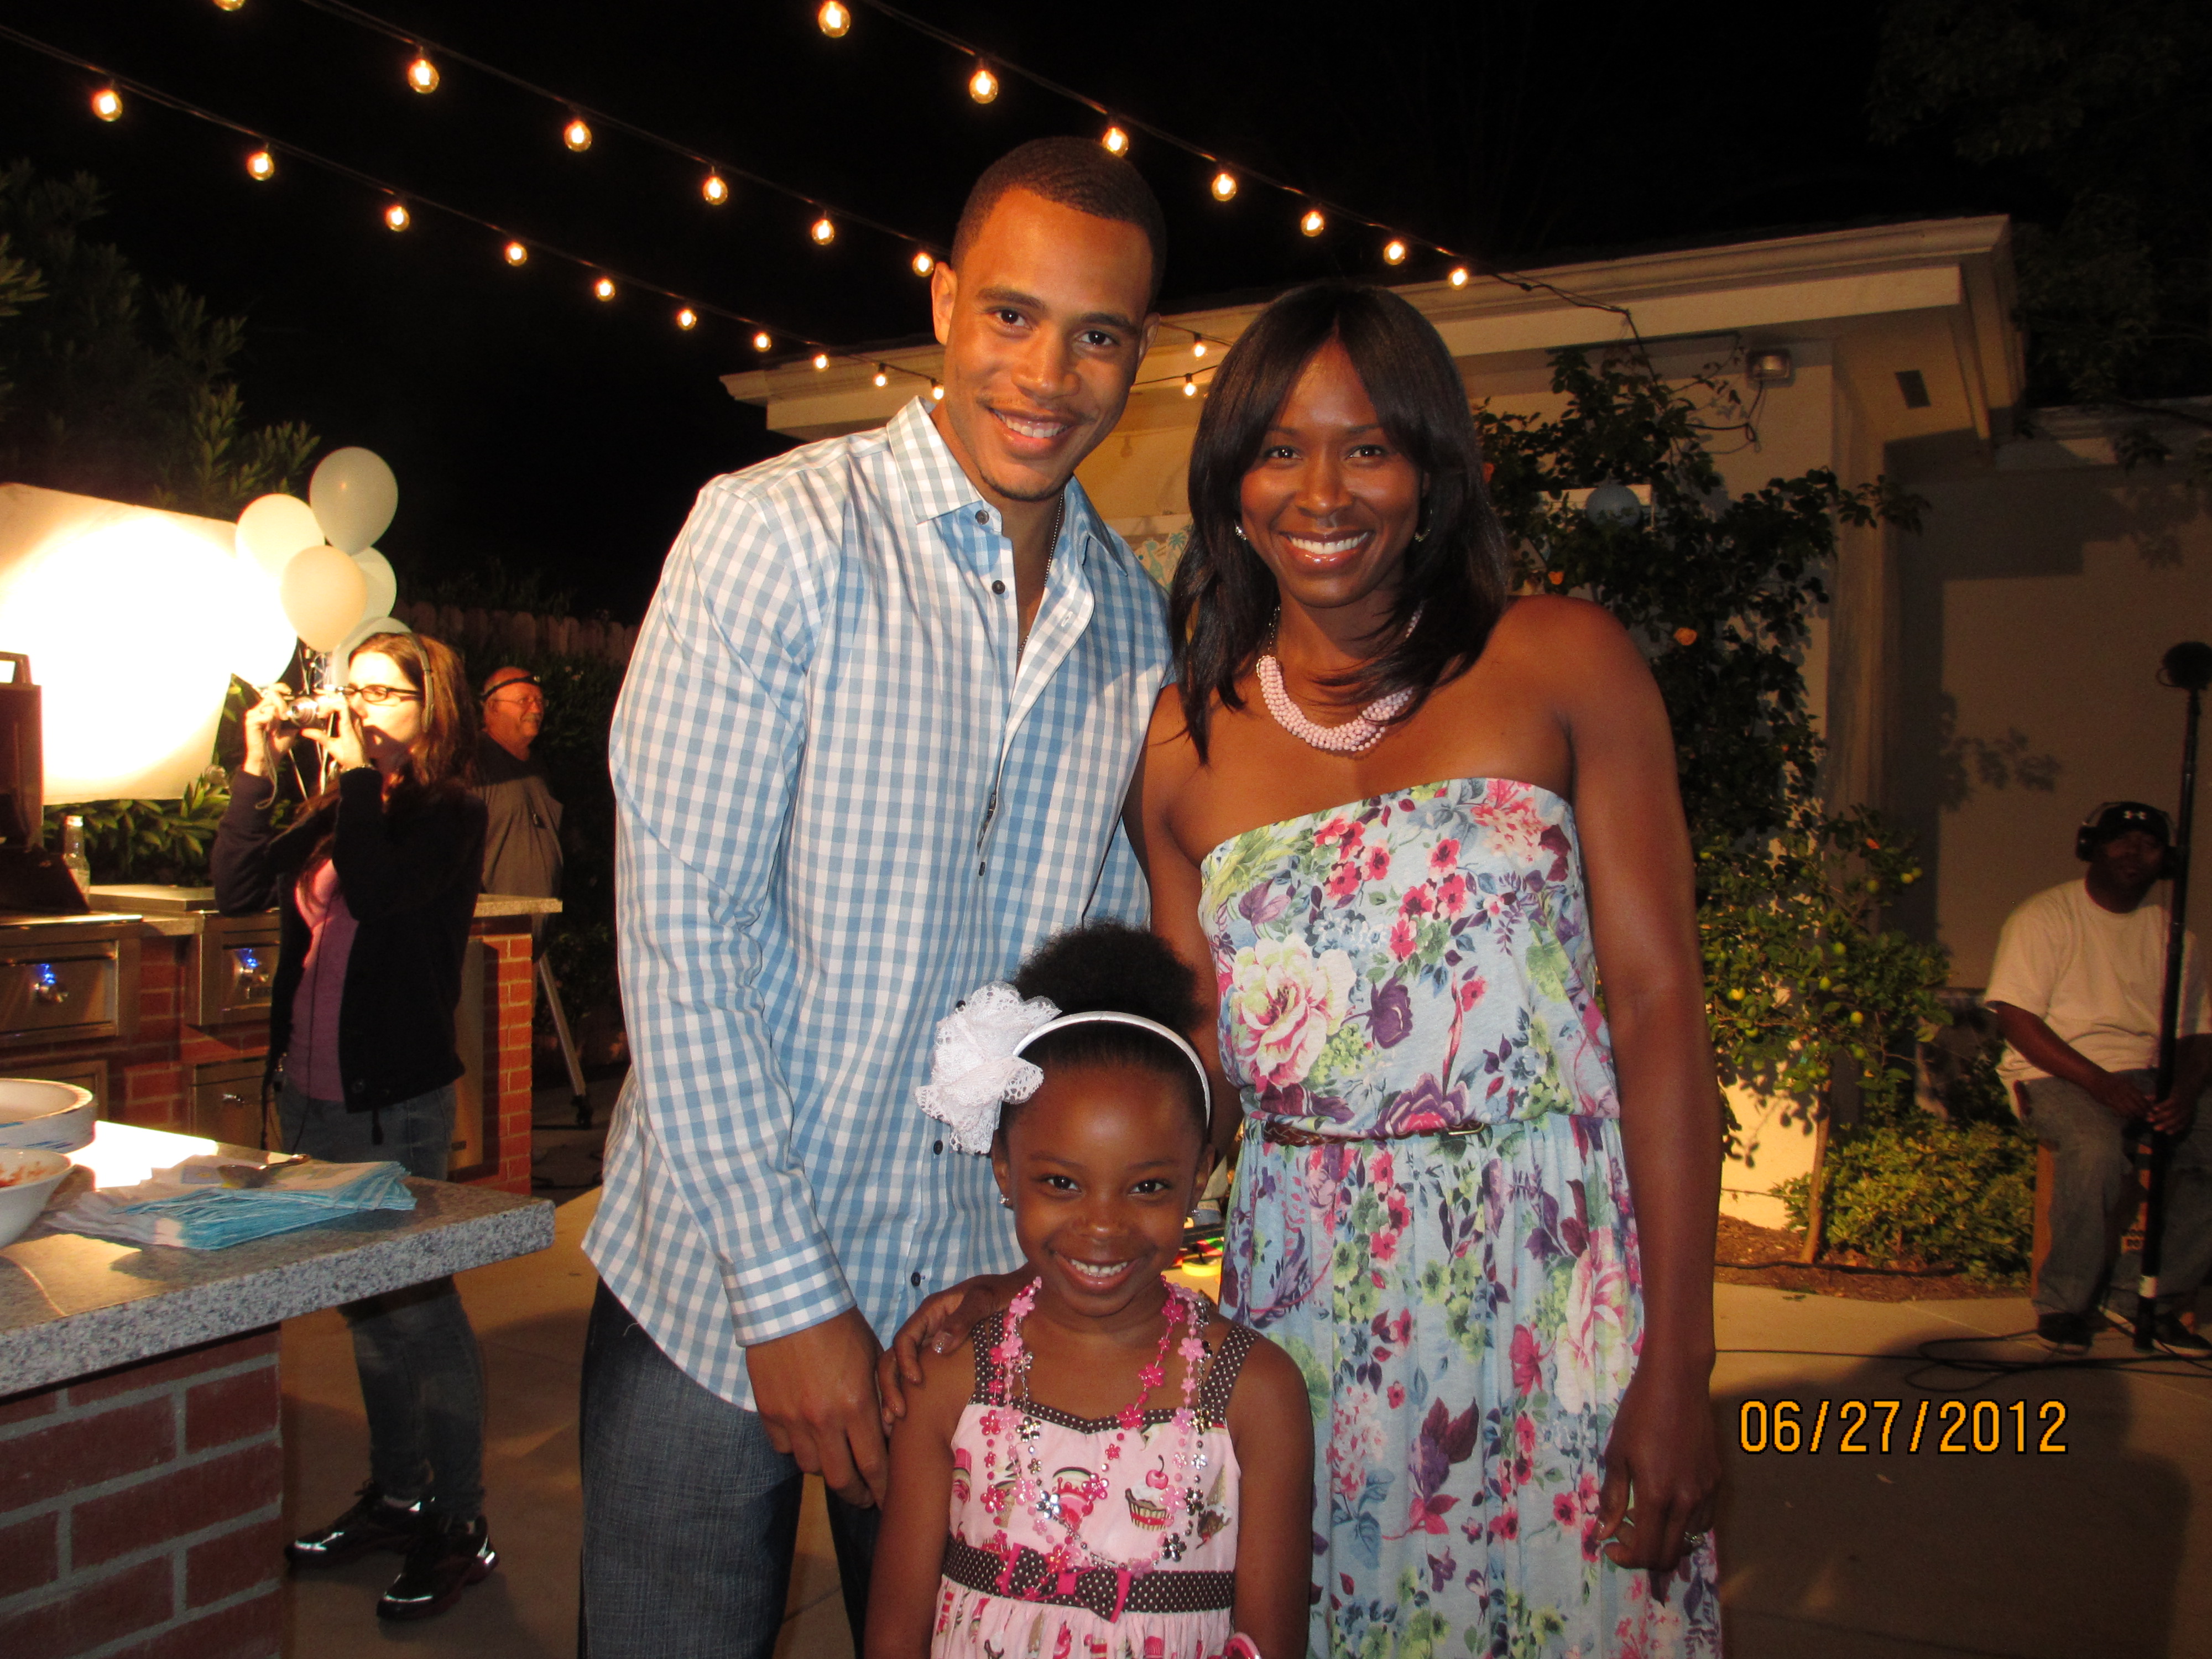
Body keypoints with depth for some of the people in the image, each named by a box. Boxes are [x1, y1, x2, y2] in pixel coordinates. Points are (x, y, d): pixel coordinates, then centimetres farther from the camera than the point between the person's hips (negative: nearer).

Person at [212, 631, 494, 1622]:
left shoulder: (449, 814, -9)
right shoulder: (335, 811, 11)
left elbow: (376, 890, -26)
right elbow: (237, 889, 3)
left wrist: (357, 769, -17)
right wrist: (258, 768, -1)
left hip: (396, 1102, -8)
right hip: (311, 1093, 8)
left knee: (418, 1307, 0)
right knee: (366, 1307, 17)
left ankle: (460, 1527, 12)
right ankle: (397, 1497, 32)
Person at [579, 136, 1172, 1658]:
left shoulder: (1137, 621, 3)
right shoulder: (778, 536, -12)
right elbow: (681, 932, -15)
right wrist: (785, 1294, -15)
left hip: (985, 1294, 5)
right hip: (718, 1285, -4)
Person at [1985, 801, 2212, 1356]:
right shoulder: (2045, 916, -2)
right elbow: (2014, 1017, -10)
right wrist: (2099, 1082, -20)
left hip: (2147, 1077, 5)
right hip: (2055, 1076, -5)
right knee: (2098, 1150, -35)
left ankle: (2145, 1297, -3)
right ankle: (2064, 1303, -15)